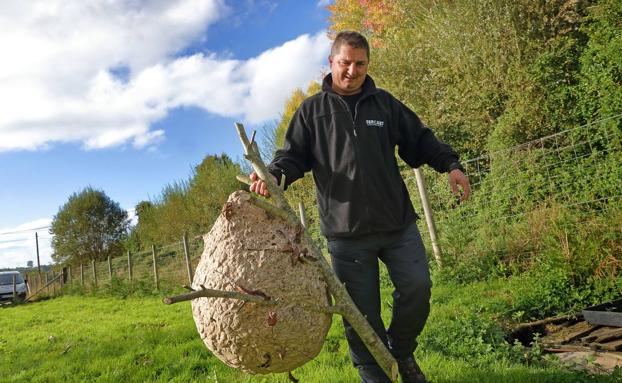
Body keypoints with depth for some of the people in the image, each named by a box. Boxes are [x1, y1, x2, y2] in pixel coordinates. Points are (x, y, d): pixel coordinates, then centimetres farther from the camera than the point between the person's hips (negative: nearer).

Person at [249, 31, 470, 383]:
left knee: (417, 289, 2)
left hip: (398, 223, 2)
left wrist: (450, 164, 1)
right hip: (346, 233, -2)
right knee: (362, 313, 4)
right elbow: (294, 155, 4)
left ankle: (402, 351, 30)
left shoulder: (385, 103, 11)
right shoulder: (312, 110, 7)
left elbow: (420, 140, 15)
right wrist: (274, 174, -17)